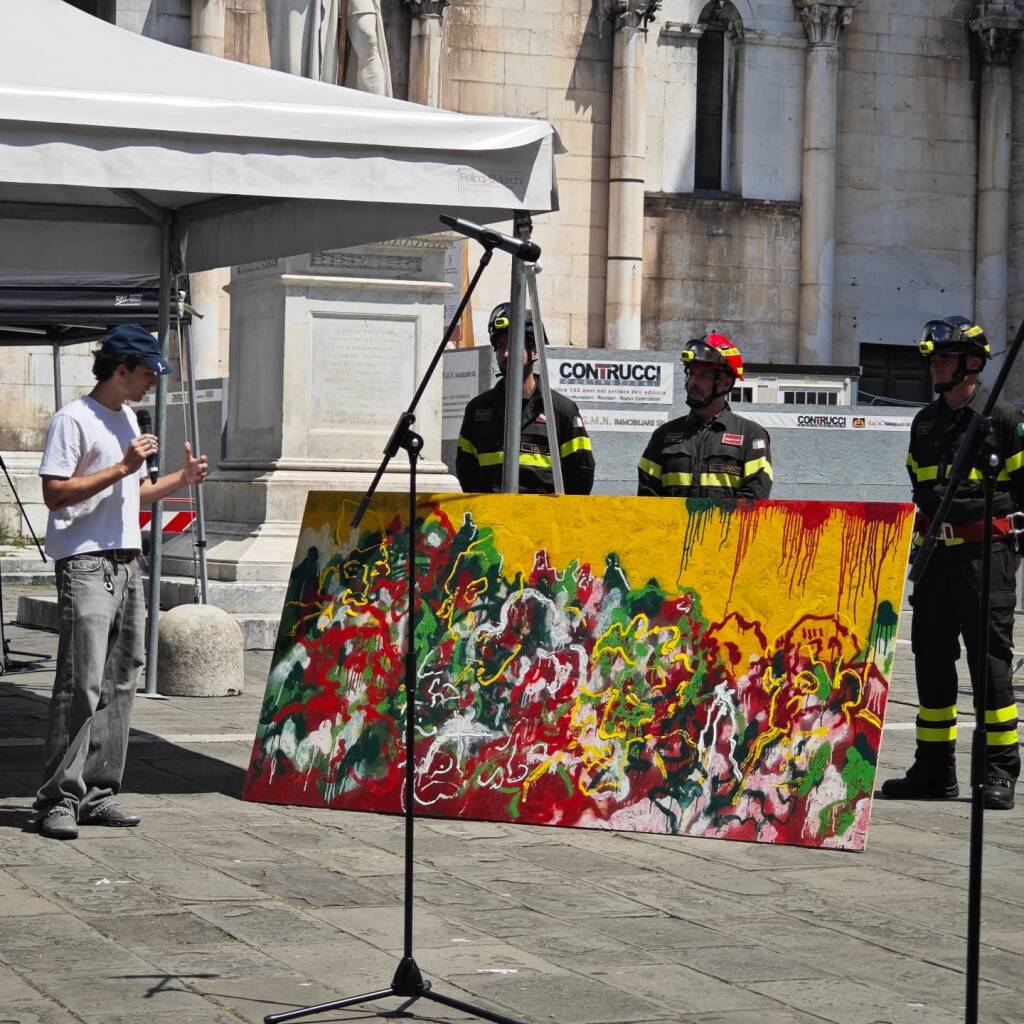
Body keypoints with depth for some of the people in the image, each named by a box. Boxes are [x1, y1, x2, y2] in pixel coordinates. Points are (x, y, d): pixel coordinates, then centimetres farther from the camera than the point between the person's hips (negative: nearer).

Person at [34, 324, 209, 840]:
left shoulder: (128, 419, 20)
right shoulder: (72, 419, -8)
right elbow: (55, 493, -16)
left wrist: (181, 479, 12)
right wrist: (122, 467, -17)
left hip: (127, 563, 9)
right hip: (85, 564, -9)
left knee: (119, 683, 7)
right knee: (81, 685, -13)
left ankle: (98, 793, 12)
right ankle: (59, 798, -10)